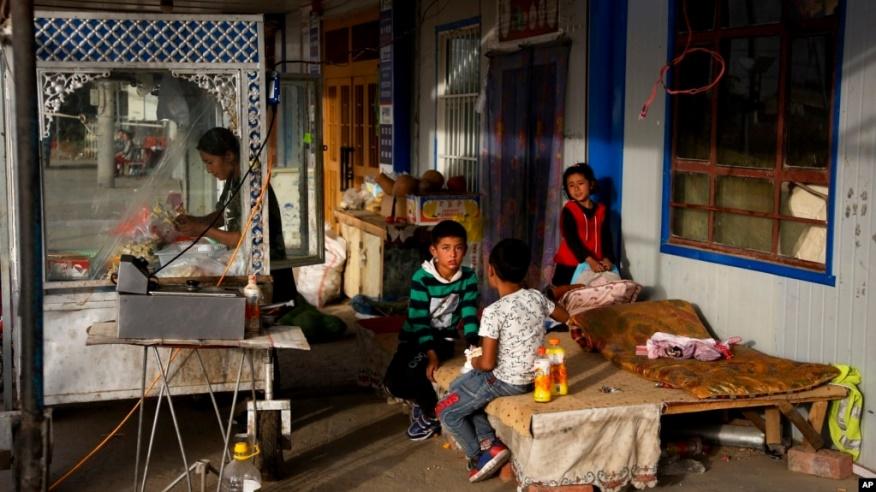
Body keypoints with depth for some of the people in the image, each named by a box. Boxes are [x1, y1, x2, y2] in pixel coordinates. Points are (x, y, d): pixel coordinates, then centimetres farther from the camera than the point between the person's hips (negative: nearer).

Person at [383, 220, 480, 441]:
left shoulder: (468, 277, -10)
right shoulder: (422, 278, -19)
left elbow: (469, 315, -7)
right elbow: (419, 321, -20)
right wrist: (431, 355, -30)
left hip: (444, 337, 0)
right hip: (415, 336, 0)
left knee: (414, 372, -28)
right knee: (394, 381, -21)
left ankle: (427, 410, 3)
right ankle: (433, 409, 7)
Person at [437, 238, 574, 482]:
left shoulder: (494, 312, -24)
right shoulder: (537, 297, -4)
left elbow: (488, 363, -21)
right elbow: (566, 318, 15)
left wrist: (474, 362, 2)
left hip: (506, 382, -8)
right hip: (533, 377, 8)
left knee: (447, 411, 9)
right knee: (457, 387, 23)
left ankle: (481, 455, 10)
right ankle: (488, 440, 14)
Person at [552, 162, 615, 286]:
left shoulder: (601, 210, 8)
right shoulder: (569, 210, -6)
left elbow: (605, 236, 4)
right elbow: (571, 238, -15)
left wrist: (606, 258, -14)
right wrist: (590, 260, -26)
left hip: (596, 266, 4)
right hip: (569, 266, -3)